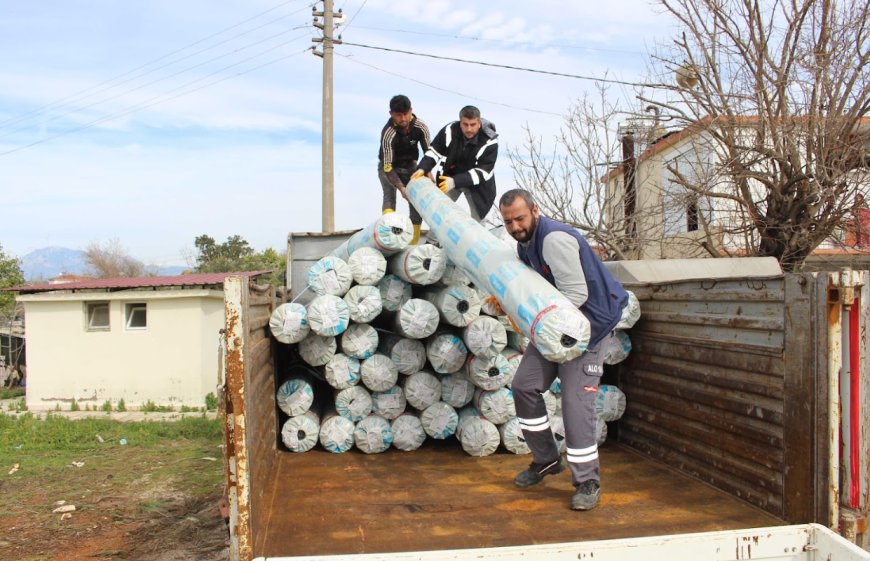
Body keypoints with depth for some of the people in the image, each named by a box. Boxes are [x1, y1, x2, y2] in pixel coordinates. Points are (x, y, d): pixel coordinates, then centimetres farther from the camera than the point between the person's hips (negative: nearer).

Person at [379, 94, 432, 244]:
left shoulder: (420, 127, -23)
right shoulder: (388, 133, -35)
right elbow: (388, 167, -34)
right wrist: (401, 188, -41)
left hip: (410, 165, 3)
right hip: (388, 166, -3)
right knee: (389, 196, -22)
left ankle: (416, 237, 2)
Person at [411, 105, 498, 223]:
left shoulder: (489, 142, -30)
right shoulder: (450, 131, -22)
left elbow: (482, 172, -33)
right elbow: (435, 151, -8)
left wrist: (455, 182, -45)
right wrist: (422, 168, -27)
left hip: (477, 183, -3)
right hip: (450, 176, 3)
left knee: (477, 218, 2)